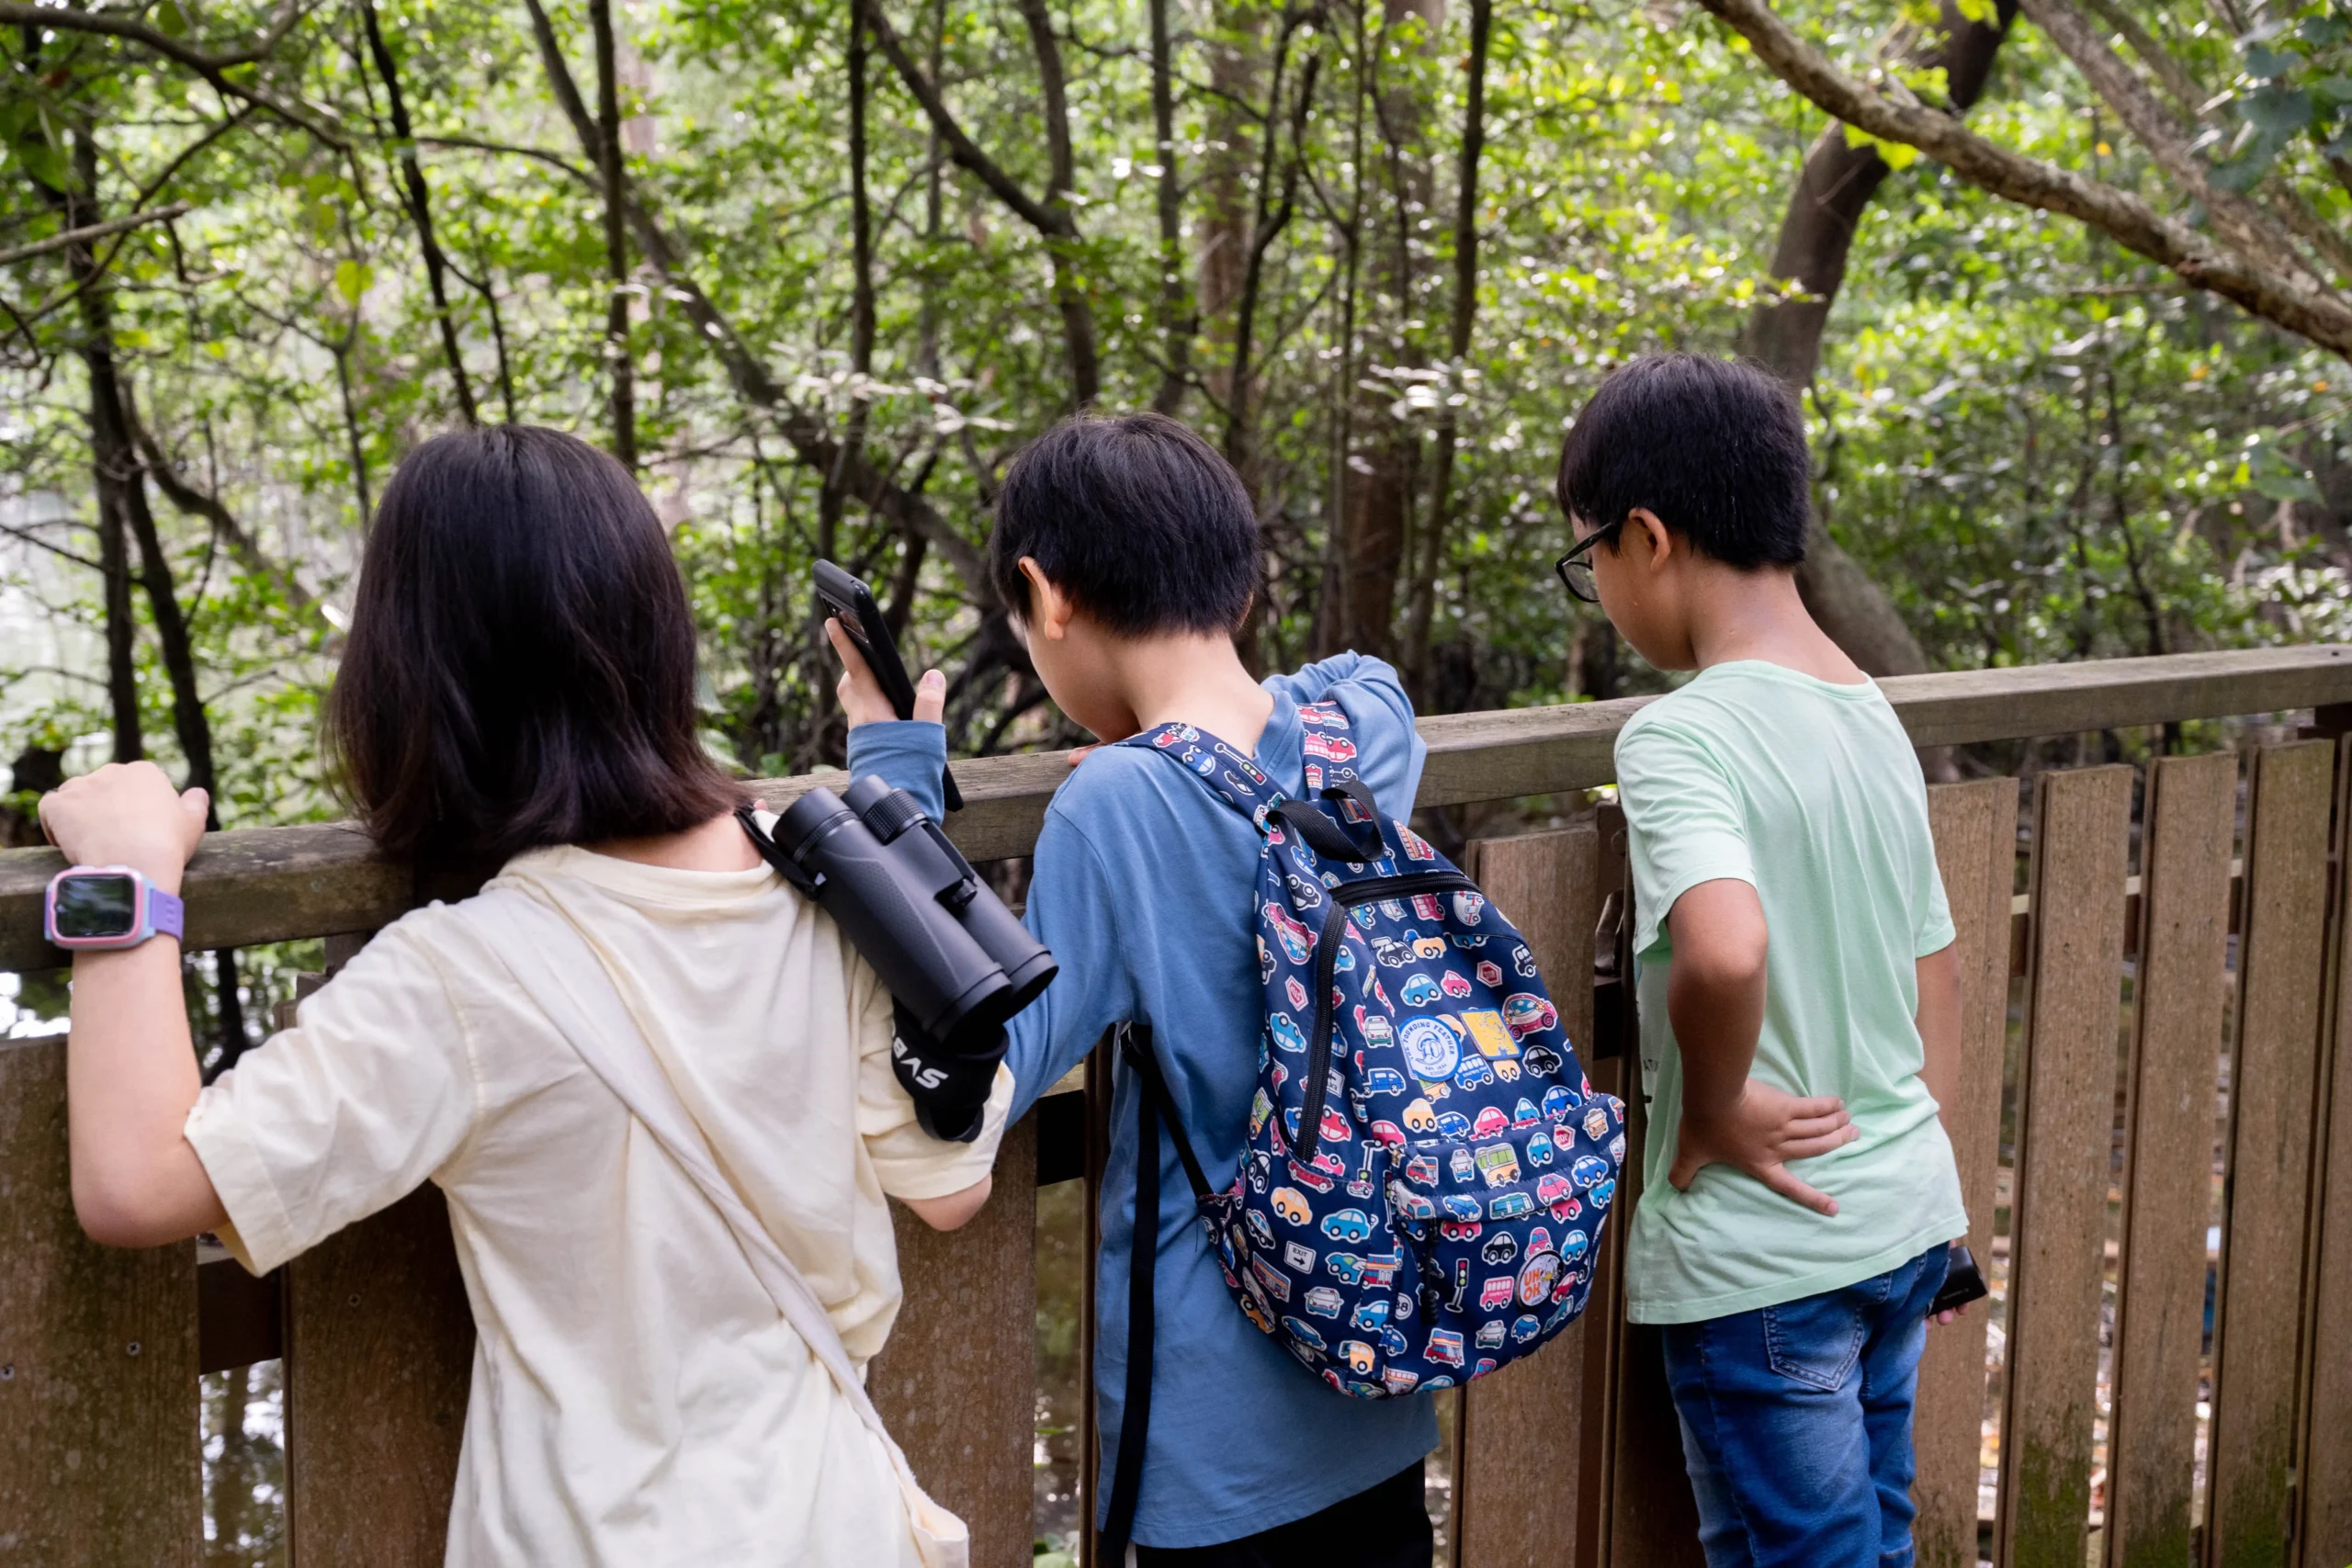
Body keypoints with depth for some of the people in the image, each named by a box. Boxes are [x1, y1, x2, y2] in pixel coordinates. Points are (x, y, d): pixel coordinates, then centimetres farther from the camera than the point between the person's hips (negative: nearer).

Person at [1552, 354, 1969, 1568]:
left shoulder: (1678, 737, -20)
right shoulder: (1875, 719, 6)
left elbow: (1723, 950, -38)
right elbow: (1938, 988, 13)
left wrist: (1712, 1113, -21)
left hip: (1761, 1253, -8)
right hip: (1908, 1225, 8)